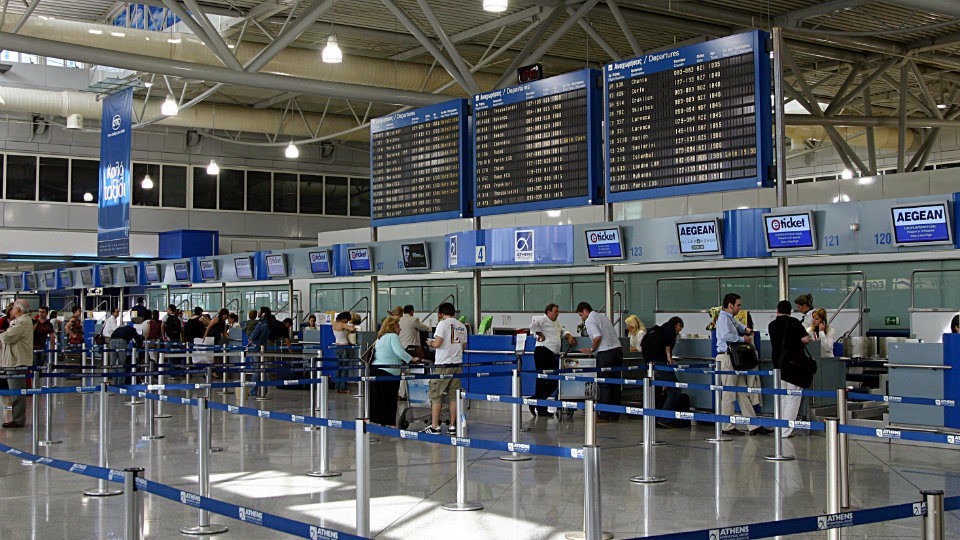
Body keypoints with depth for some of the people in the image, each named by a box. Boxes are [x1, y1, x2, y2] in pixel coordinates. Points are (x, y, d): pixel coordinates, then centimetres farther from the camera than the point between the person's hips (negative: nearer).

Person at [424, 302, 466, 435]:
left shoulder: (443, 324, -8)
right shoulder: (462, 326, 11)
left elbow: (437, 344, -16)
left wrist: (430, 343, 4)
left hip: (443, 365, -6)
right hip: (457, 364, 6)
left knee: (436, 395, 0)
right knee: (454, 396, 8)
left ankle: (434, 426, -1)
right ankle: (452, 426, 9)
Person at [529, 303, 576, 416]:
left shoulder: (557, 323, 25)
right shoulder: (542, 320, -3)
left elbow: (562, 332, 38)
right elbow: (533, 325, -21)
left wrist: (569, 336, 18)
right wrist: (540, 335, -12)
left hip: (554, 355, 9)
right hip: (543, 352, -9)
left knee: (554, 382, 6)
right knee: (542, 380, -7)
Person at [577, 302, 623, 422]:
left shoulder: (589, 320, -3)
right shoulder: (603, 317, 22)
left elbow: (598, 336, -17)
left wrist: (591, 349, -2)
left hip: (605, 353, -8)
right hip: (618, 349, 8)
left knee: (604, 385, -1)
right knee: (615, 384, 10)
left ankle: (604, 415, 1)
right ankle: (615, 415, 13)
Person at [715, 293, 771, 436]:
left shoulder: (731, 318, 19)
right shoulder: (723, 318, -11)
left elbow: (738, 325, 43)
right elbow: (727, 336, -27)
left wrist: (745, 328, 22)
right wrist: (743, 339, -14)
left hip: (735, 359, 10)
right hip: (726, 358, -10)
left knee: (743, 394, 9)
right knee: (729, 394, -5)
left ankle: (753, 426, 10)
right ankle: (727, 427, 2)